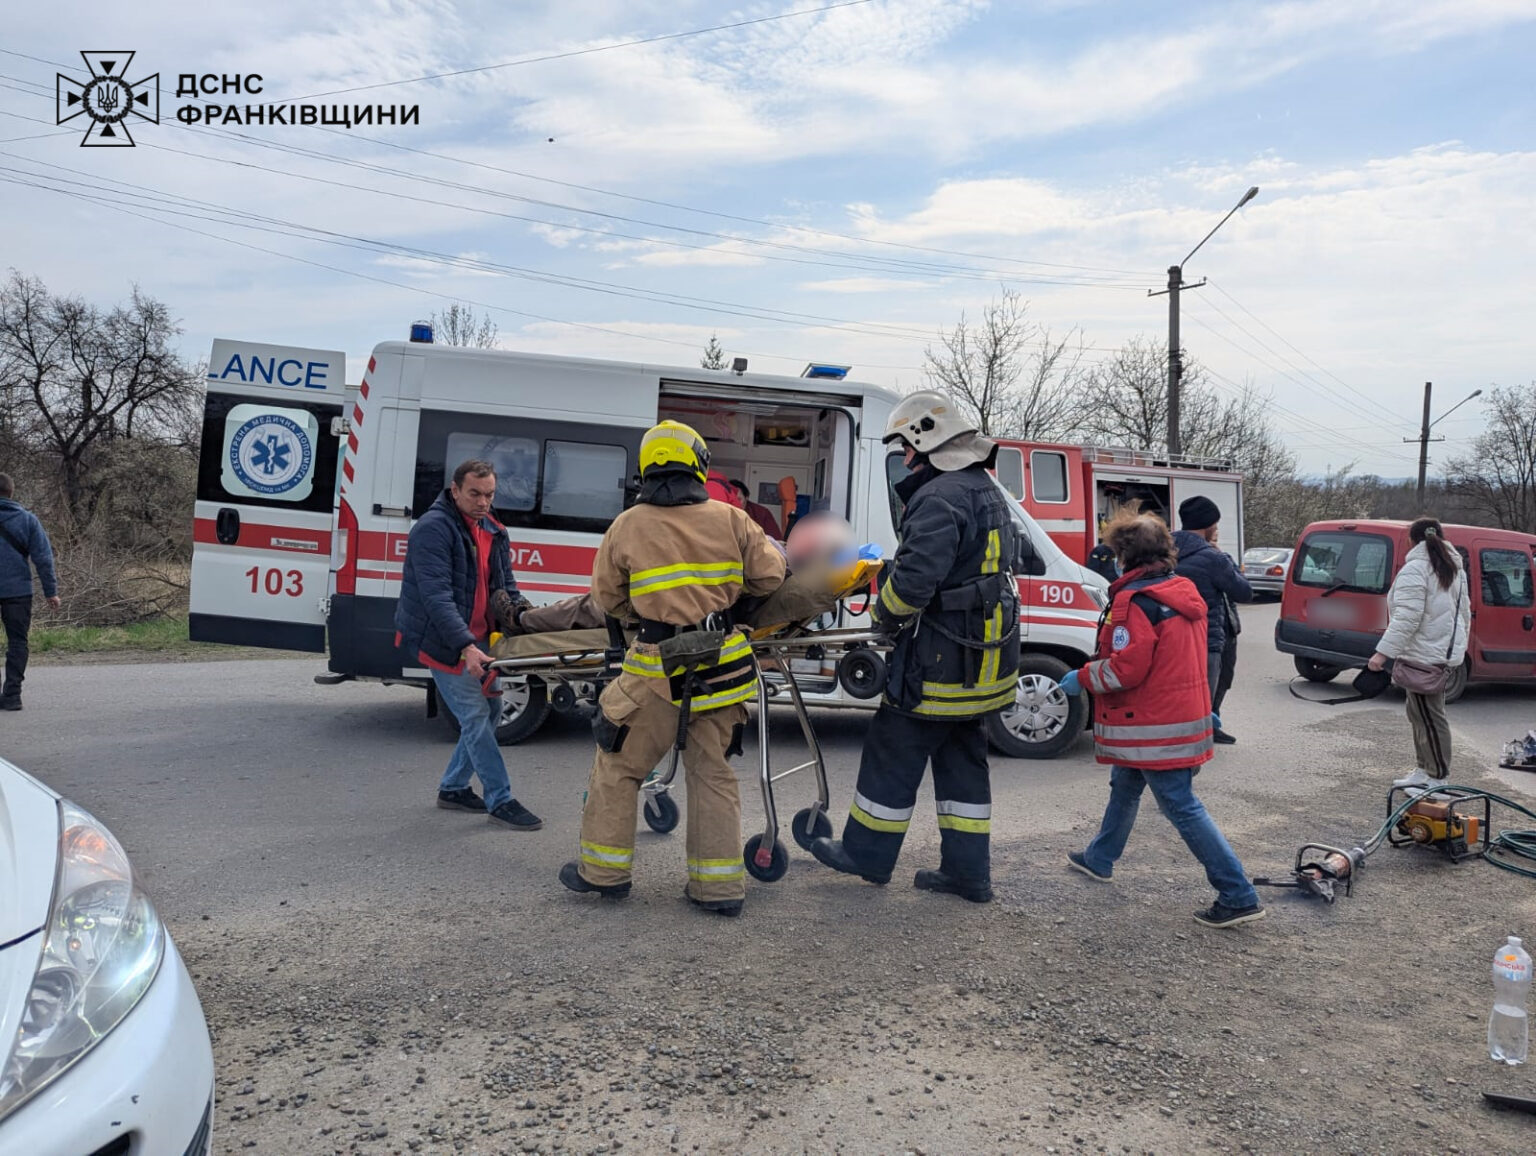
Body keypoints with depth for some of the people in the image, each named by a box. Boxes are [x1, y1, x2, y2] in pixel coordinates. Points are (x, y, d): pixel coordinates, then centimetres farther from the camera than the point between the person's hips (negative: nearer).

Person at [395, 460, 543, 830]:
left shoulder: (492, 530, 9)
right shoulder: (433, 528, -18)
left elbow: (505, 583, 16)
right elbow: (436, 596, -27)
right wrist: (466, 646, -36)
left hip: (477, 639, 9)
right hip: (442, 642, -9)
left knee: (490, 709, 14)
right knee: (476, 716, -8)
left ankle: (453, 788, 29)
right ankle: (500, 802, 1)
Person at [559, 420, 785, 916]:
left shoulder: (627, 526, -4)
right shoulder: (731, 520, -2)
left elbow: (609, 599, 4)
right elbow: (770, 576, 4)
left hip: (658, 670, -2)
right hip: (722, 665, 2)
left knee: (618, 766, 16)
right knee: (713, 773, 13)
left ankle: (604, 870, 24)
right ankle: (720, 886, 17)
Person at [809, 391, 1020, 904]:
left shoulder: (940, 497, -19)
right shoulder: (989, 493, 15)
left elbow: (915, 577, -27)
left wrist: (884, 615, -8)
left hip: (939, 660, -10)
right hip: (981, 664, 10)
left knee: (894, 754, 6)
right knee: (962, 762, 15)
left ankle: (867, 854, 21)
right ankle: (968, 872, 20)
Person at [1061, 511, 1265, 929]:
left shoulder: (1137, 601, -21)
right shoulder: (1184, 592, 9)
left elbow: (1126, 668, -23)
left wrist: (1082, 678, -9)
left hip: (1155, 726, -10)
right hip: (1186, 710, 10)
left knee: (1181, 806, -5)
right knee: (1124, 787, 24)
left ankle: (1239, 897, -2)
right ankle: (1098, 859, 42)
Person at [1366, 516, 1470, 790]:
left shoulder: (1415, 569, -13)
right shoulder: (1455, 570, 16)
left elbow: (1407, 618, -22)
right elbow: (1465, 612, 23)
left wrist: (1384, 651, -23)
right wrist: (1460, 643, 34)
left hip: (1424, 655, -10)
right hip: (1447, 652, 10)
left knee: (1429, 718, -4)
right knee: (1421, 715, 17)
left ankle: (1437, 778, 0)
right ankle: (1424, 771, 23)